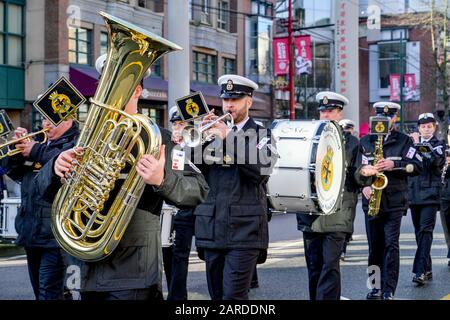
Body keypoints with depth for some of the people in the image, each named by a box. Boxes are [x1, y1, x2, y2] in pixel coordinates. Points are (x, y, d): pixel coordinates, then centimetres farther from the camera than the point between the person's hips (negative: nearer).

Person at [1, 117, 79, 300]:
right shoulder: (42, 144, 20)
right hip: (31, 232, 8)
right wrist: (17, 147, 3)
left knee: (49, 293, -12)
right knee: (39, 291, 15)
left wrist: (36, 152, -14)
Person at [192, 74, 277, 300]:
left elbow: (262, 169, -14)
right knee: (217, 295, 10)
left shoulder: (261, 135, 4)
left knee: (233, 295, -13)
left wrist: (228, 138, -19)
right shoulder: (212, 133, 15)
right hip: (211, 229, 4)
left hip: (244, 230, -4)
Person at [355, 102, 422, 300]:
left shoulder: (404, 141, 6)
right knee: (375, 245, 8)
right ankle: (377, 286, 18)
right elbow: (358, 170, 7)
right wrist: (365, 185, -12)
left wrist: (394, 165, -15)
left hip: (394, 202, -2)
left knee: (391, 244, -9)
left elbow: (417, 166, -2)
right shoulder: (365, 142, 11)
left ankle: (389, 291, -9)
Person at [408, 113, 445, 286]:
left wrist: (418, 145, -16)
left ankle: (420, 271, -21)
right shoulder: (412, 143, 14)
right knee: (419, 232, 8)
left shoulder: (439, 145, 1)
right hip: (414, 194, 5)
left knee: (425, 230, -14)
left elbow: (433, 161, -19)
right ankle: (427, 270, 16)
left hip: (430, 194, -5)